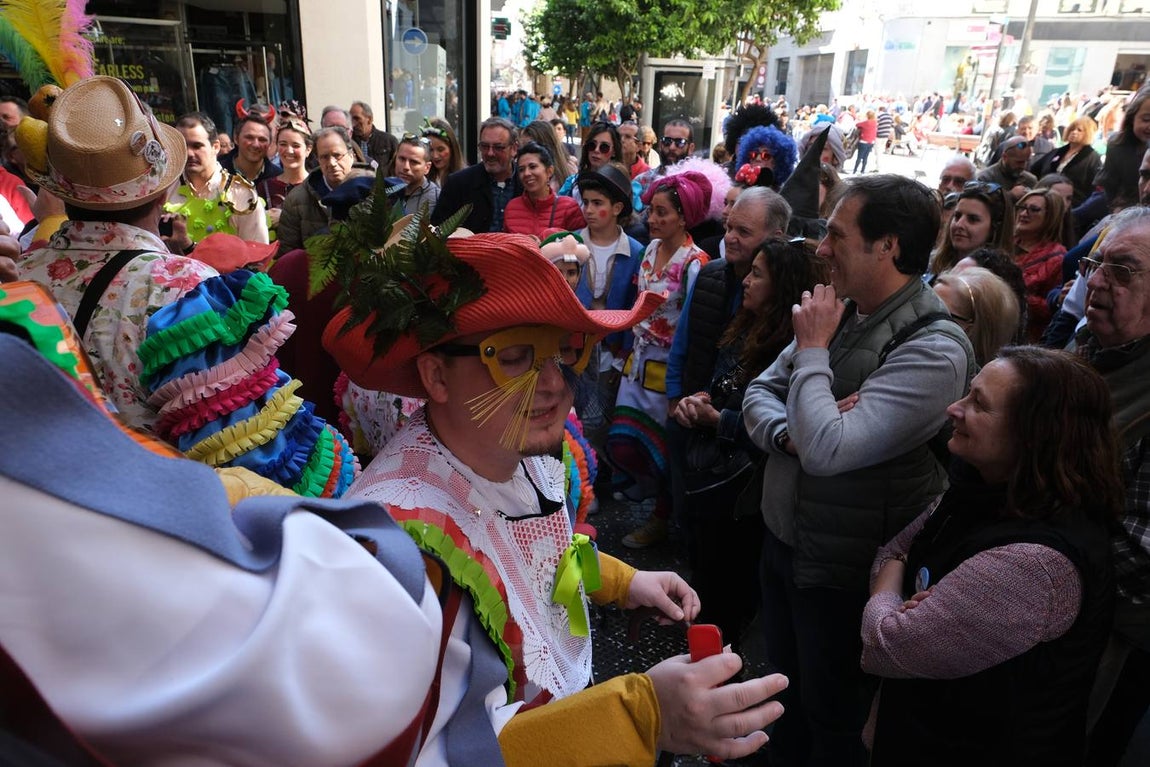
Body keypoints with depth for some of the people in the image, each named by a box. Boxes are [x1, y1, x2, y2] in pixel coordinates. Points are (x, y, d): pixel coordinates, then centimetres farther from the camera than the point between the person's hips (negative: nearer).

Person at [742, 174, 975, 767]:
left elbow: (827, 450, -33)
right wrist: (789, 432, -19)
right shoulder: (842, 313, -1)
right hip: (781, 536, 7)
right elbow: (757, 394, 3)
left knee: (831, 717, 17)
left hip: (842, 568, -7)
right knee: (786, 681, 28)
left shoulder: (935, 348, -25)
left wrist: (812, 349, -20)